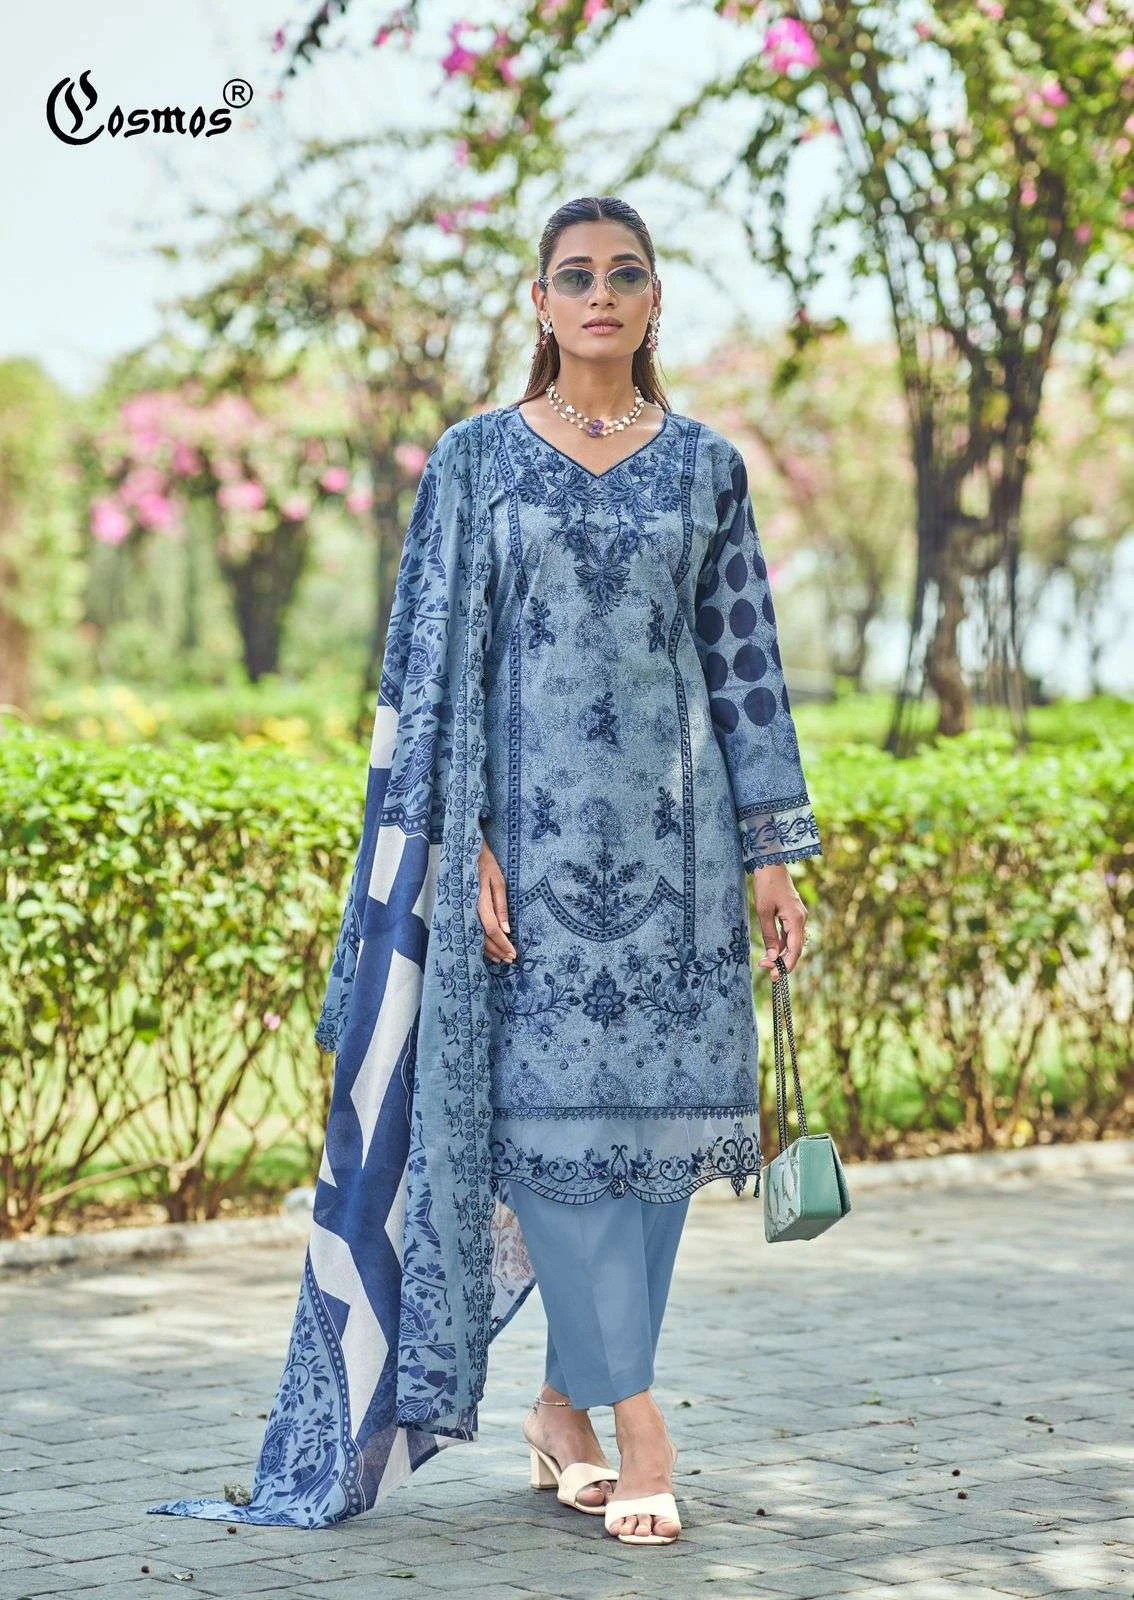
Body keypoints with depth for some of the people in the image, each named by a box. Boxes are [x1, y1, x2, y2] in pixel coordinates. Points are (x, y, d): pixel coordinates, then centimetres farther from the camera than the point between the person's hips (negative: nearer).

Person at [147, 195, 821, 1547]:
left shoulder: (705, 465, 9)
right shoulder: (476, 458, 3)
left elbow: (744, 660, 9)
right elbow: (439, 658, 0)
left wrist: (772, 852, 5)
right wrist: (465, 842, -10)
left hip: (670, 829, 2)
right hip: (532, 818, -2)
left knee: (658, 1105, 1)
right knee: (548, 1102, -7)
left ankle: (569, 1399, 13)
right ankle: (630, 1413, -2)